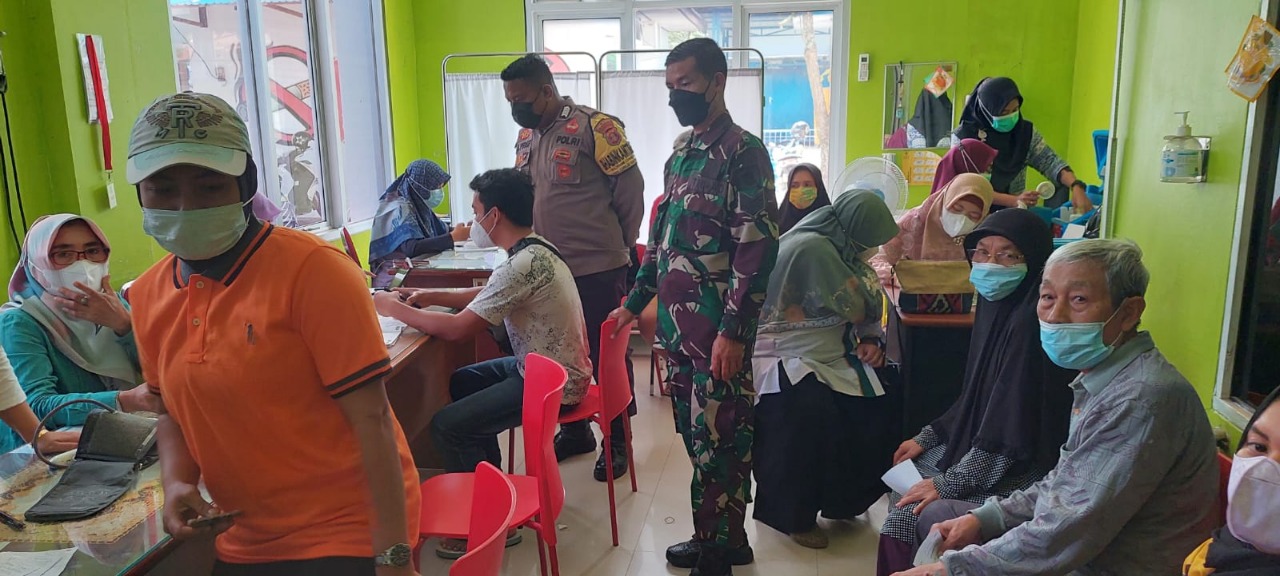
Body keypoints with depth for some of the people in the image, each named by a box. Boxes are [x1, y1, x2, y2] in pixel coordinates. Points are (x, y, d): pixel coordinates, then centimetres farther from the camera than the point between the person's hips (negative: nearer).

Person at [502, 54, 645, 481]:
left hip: (597, 269, -7)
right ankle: (574, 430, 35)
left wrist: (619, 245, 0)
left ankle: (617, 441, 22)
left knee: (607, 357, 6)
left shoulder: (593, 127, -13)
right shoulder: (526, 137, 9)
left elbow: (630, 189, -9)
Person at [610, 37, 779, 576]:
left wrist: (733, 331, -20)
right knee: (695, 433, 15)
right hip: (676, 319, 8)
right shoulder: (681, 150, 14)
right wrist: (635, 301, 20)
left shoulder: (743, 152, -11)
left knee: (718, 440, 1)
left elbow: (757, 249, -17)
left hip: (717, 325, -8)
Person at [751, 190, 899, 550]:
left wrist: (871, 339, -2)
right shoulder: (813, 248, -21)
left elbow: (858, 308, 16)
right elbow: (860, 307, -19)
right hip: (785, 359, -9)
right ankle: (795, 516, -7)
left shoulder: (833, 246, 8)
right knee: (813, 415, -31)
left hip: (829, 358, 9)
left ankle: (844, 500, 13)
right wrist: (865, 270, -1)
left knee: (874, 411, -9)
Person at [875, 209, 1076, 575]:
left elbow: (1012, 425, -25)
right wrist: (927, 437, 13)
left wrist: (949, 484, -20)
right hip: (982, 445, 9)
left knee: (908, 515, -13)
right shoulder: (997, 305, 3)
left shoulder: (1029, 321, -24)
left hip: (1016, 471, -9)